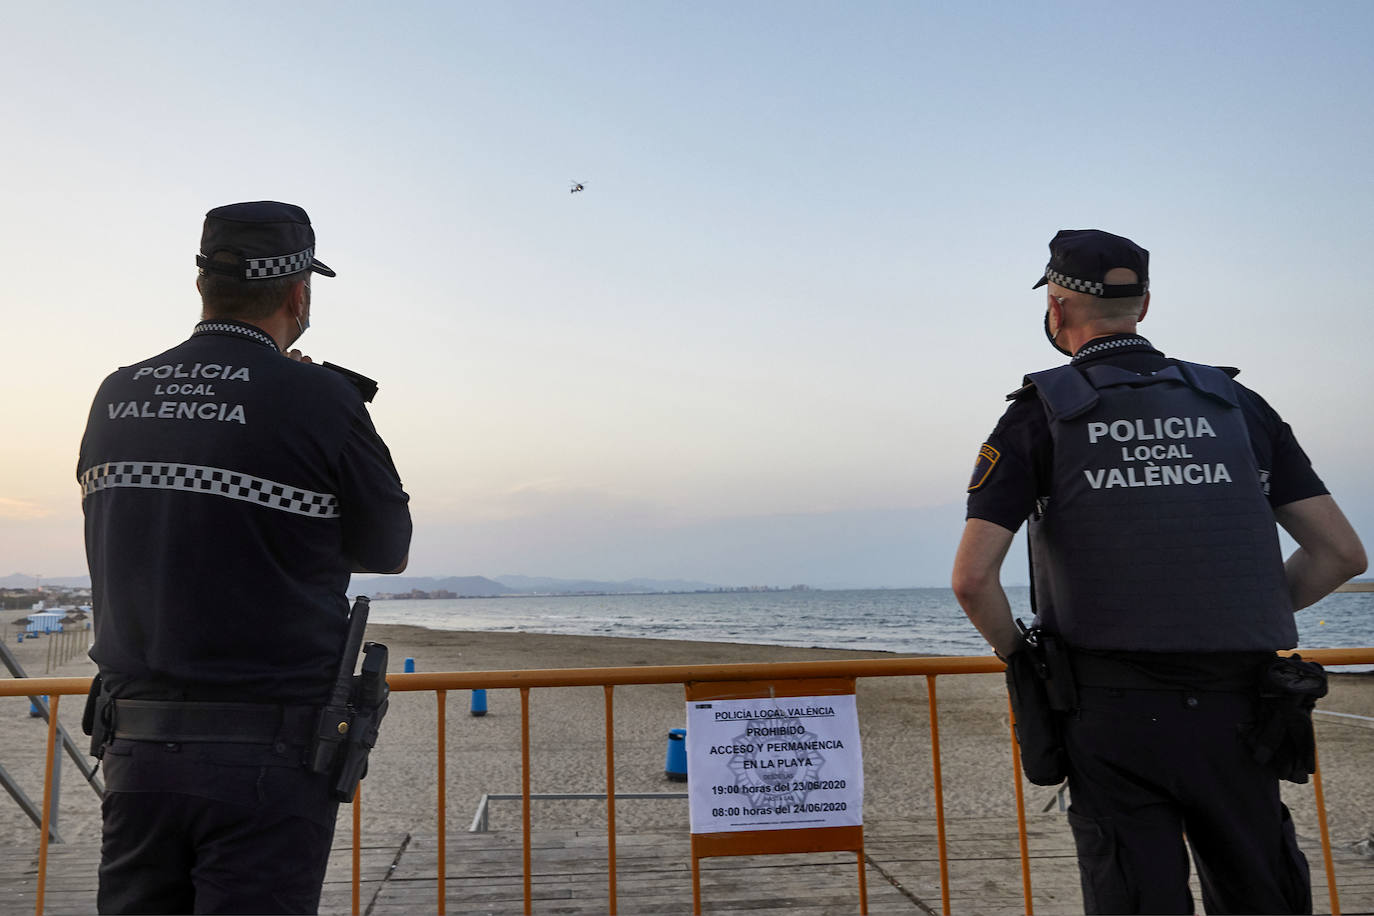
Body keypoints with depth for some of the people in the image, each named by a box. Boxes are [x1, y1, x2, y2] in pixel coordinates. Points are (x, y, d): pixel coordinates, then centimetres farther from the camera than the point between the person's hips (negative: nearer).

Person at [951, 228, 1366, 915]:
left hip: (1115, 710, -3)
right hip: (1236, 707, 4)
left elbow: (972, 579, -12)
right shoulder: (1235, 402, 9)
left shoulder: (1040, 413, -2)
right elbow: (1342, 554, 8)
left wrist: (1018, 655, 6)